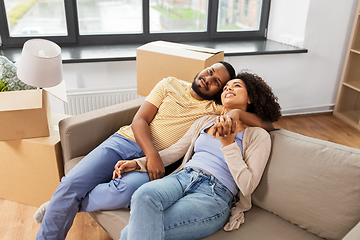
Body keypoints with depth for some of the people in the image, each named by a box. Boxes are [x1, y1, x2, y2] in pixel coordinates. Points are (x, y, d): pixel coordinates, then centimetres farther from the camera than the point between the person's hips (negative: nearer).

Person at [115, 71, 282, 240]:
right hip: (182, 177, 5)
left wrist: (228, 143, -9)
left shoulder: (259, 136, 9)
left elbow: (247, 187, -2)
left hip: (214, 194, -4)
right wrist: (138, 163, 9)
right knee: (144, 194, -33)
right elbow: (173, 152, 22)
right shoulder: (205, 121, 23)